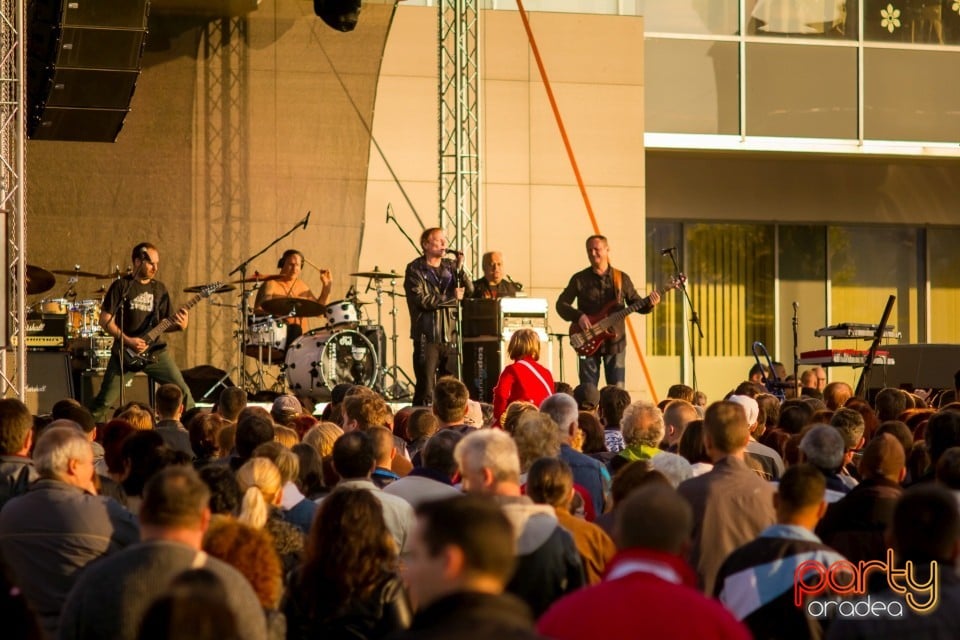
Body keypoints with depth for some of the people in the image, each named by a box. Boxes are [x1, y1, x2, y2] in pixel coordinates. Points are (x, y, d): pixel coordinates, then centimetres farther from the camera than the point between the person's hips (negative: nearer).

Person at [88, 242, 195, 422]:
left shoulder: (159, 289, 11)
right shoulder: (122, 286, -3)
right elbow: (105, 319, -5)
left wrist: (179, 325, -8)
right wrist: (127, 340, -15)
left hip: (155, 349, 4)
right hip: (125, 352, -4)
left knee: (183, 392, -4)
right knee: (105, 399, -5)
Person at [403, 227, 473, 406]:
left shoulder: (450, 266, 14)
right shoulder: (415, 270, -1)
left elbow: (469, 290, 5)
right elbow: (422, 300, -12)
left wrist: (460, 268, -10)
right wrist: (452, 297, -5)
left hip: (450, 336, 5)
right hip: (427, 337, -5)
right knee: (426, 389, -5)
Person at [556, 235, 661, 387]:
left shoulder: (622, 279, 5)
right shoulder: (579, 279, 1)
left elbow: (636, 303, 11)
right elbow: (561, 304, 2)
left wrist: (649, 304, -11)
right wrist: (578, 316, -15)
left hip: (615, 342, 1)